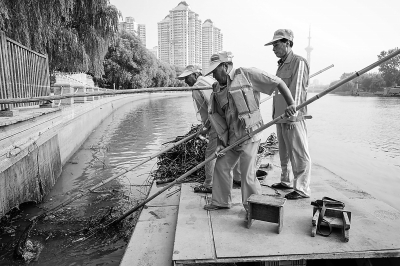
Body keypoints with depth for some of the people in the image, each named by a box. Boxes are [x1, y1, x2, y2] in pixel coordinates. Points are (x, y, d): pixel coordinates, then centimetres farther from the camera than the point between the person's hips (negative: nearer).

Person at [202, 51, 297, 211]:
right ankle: (221, 202, 31)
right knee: (221, 167, 12)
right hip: (232, 137, 7)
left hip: (249, 135, -7)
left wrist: (291, 103, -8)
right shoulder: (217, 90, 10)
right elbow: (219, 119, 10)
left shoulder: (246, 75, -6)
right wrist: (220, 142, 3)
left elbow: (278, 82, -2)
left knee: (247, 175, -4)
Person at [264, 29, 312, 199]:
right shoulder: (281, 64, 20)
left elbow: (296, 90, -17)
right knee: (284, 151, 16)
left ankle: (302, 189, 4)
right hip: (280, 116, 9)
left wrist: (292, 115, -22)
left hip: (293, 117, -9)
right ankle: (286, 181, 30)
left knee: (299, 152, -3)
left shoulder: (298, 62, -8)